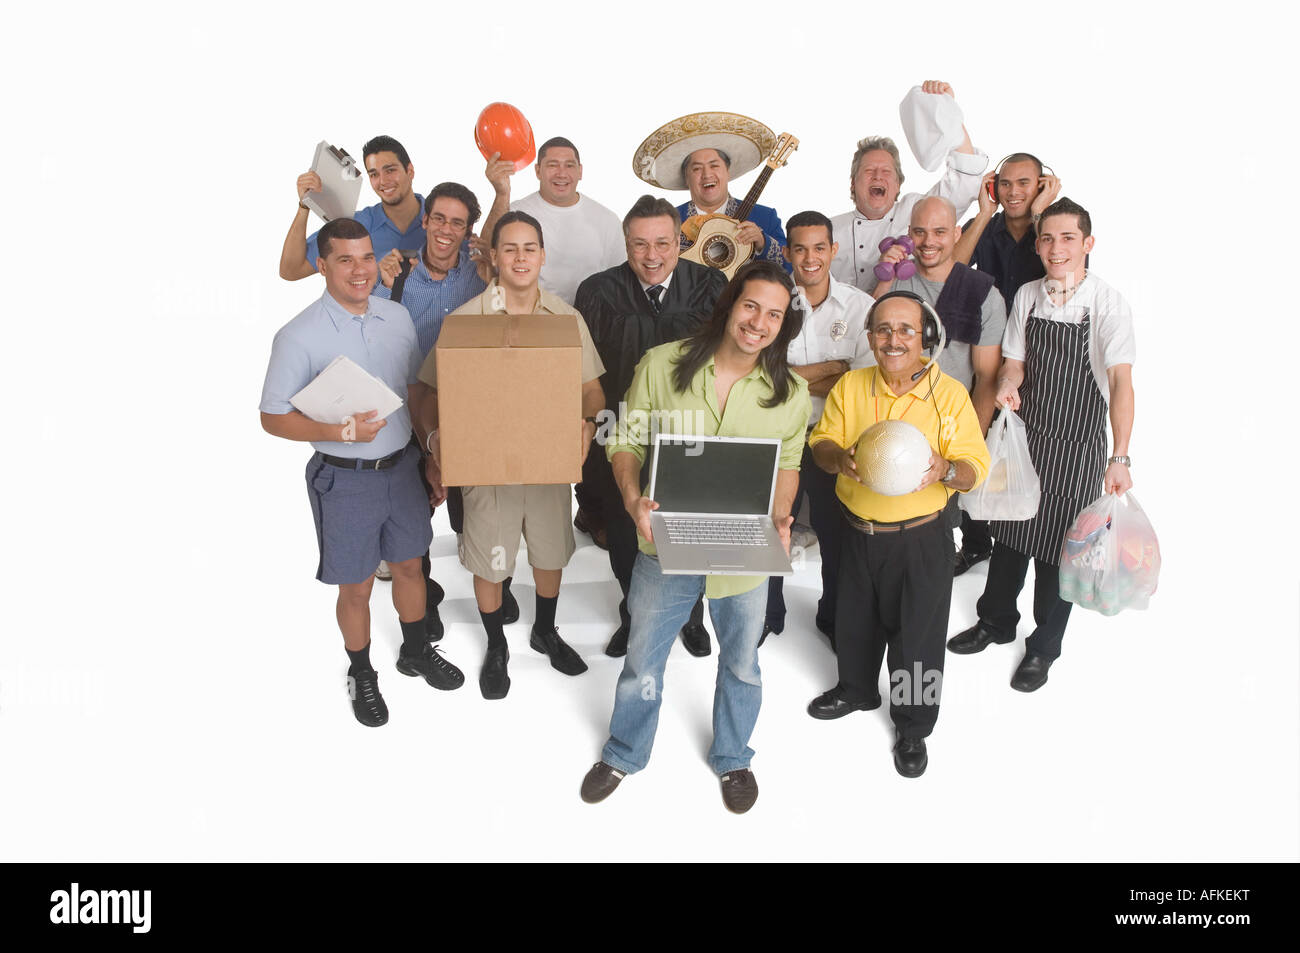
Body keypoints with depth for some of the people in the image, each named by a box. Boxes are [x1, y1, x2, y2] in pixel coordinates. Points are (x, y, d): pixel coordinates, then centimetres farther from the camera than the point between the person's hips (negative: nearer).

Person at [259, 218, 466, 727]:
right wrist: (342, 431, -25)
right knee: (356, 587, 10)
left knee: (409, 566, 21)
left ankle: (417, 651, 45)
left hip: (402, 468, 5)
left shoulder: (398, 316, 0)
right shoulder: (299, 336, -16)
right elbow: (272, 418, -12)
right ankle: (361, 676, 34)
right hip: (344, 479, -4)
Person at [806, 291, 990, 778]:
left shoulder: (950, 393, -11)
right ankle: (856, 688, 50)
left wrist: (944, 470, -32)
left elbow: (976, 466, -10)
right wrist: (839, 458, -20)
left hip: (923, 537, -3)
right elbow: (821, 441, 3)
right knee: (855, 620, 22)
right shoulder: (850, 386, -2)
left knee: (917, 634, 9)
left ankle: (913, 726, 31)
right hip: (859, 531, 4)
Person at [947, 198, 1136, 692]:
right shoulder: (1027, 296, 0)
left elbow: (1121, 381, -19)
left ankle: (1044, 647, 29)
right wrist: (1007, 386, -17)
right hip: (1024, 435, 4)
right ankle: (996, 622, 41)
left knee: (1057, 548, 7)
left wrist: (1120, 459, -27)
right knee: (1010, 534, 17)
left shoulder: (1107, 303, -14)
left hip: (1078, 448, -4)